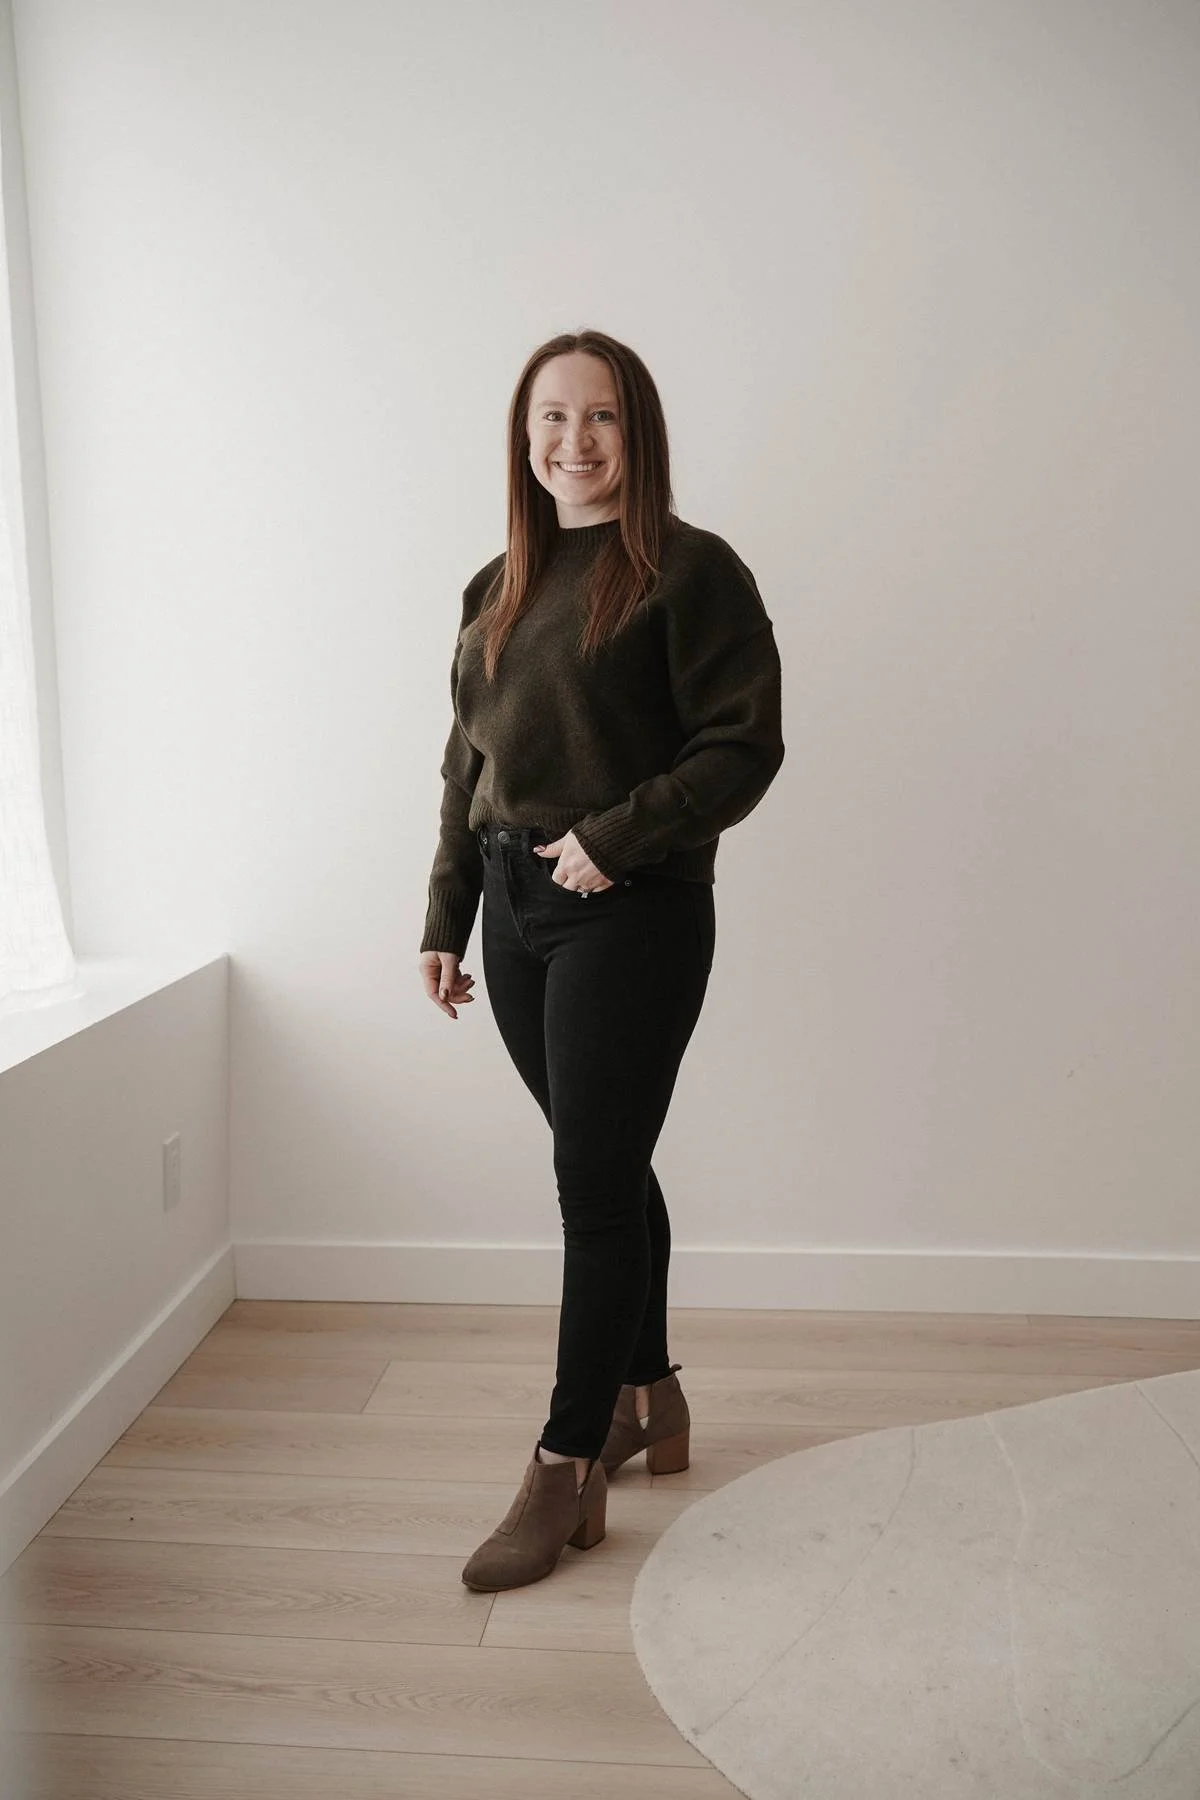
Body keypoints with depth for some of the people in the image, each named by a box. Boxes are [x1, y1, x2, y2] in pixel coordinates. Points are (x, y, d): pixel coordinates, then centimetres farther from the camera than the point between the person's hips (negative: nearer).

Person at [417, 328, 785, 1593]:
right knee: (605, 1169, 16)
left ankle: (567, 1470, 6)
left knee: (596, 1185, -4)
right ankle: (647, 1400, 32)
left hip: (632, 916, -6)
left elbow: (745, 745, -11)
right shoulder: (498, 589, 13)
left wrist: (616, 837, -19)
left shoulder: (690, 571, -6)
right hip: (518, 911, 6)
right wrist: (445, 919, 12)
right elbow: (465, 766, 16)